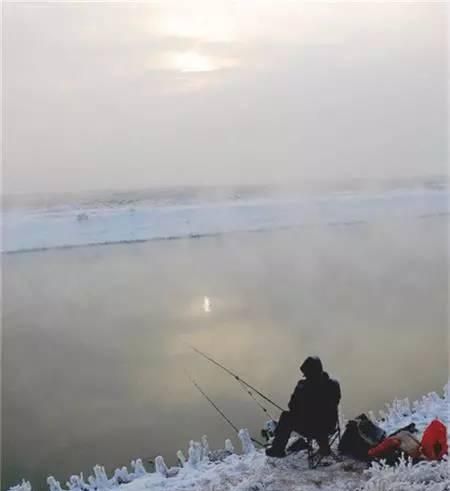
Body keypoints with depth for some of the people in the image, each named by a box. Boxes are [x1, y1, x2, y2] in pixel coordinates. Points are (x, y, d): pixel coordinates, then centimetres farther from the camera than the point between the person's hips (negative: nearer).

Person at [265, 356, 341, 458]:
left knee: (286, 416, 19)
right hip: (329, 428, 5)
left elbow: (292, 407, -7)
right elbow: (331, 407, 8)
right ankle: (323, 445, 39)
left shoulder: (303, 387, -20)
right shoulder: (334, 385, -7)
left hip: (309, 429, -4)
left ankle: (278, 449, 32)